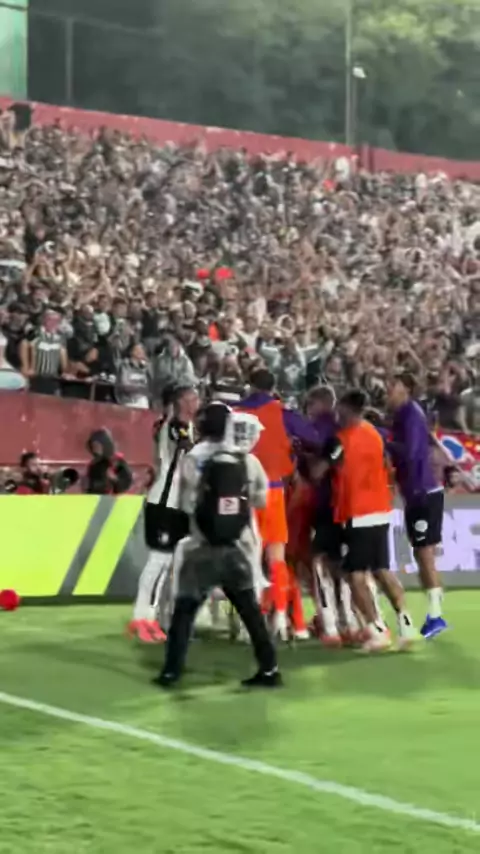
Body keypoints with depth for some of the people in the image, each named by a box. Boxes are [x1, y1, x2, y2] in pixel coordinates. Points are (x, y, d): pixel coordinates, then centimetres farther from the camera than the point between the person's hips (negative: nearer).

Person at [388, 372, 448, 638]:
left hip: (424, 494, -10)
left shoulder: (412, 414, -14)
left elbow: (409, 452, -24)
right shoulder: (403, 416, 14)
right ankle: (434, 613, 18)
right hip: (416, 494, 10)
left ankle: (436, 616, -6)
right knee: (422, 555, 12)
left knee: (425, 554, -8)